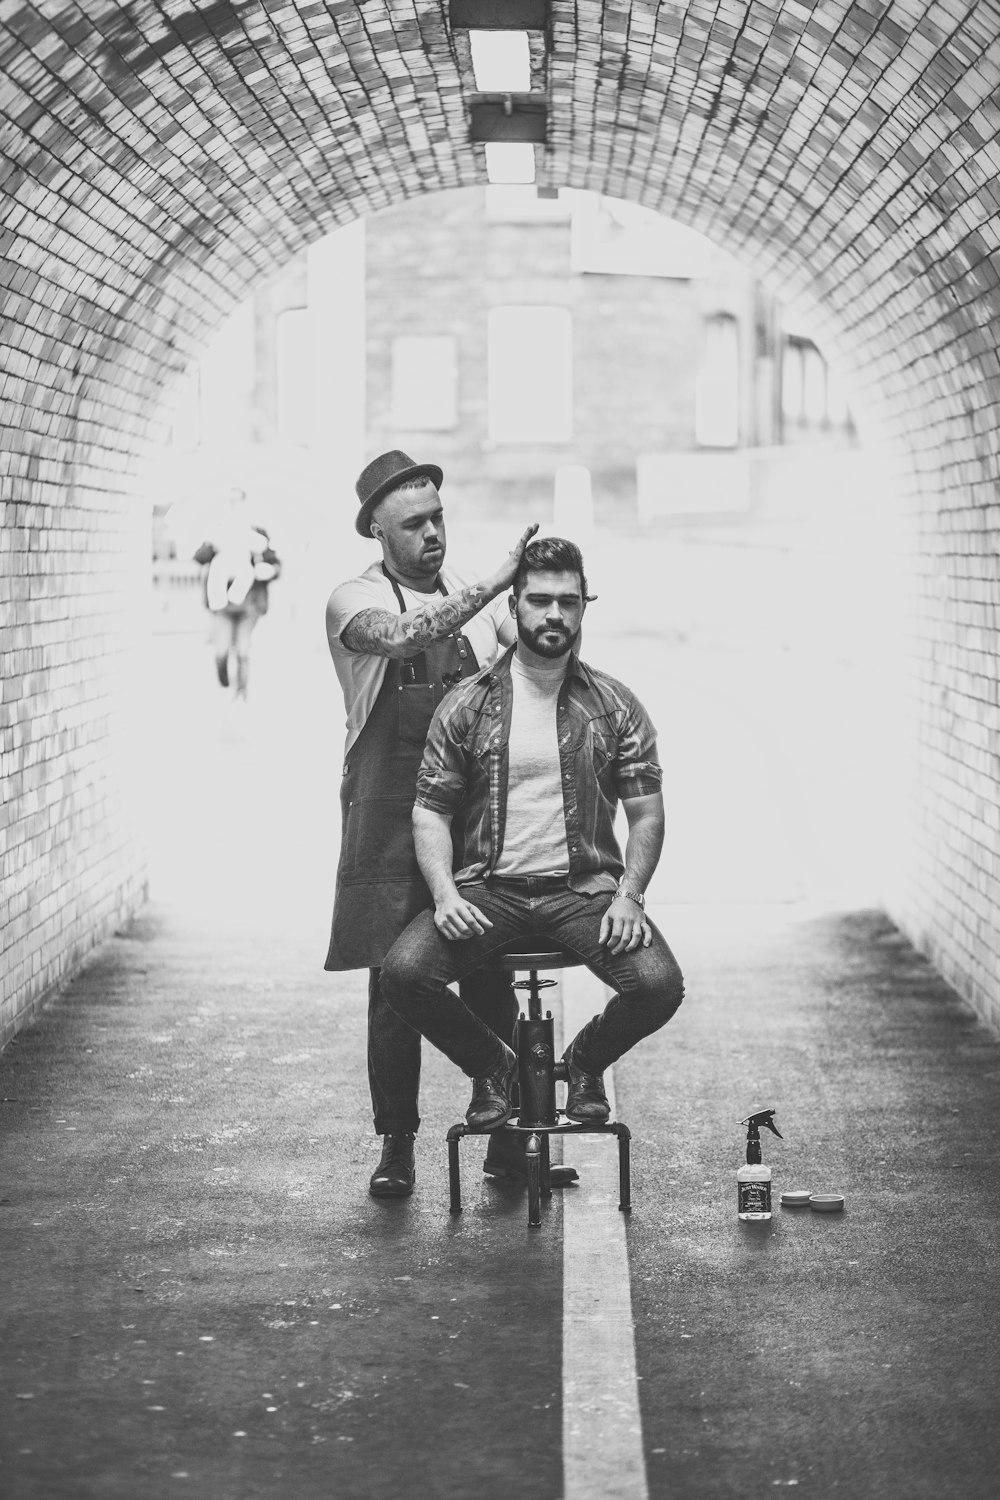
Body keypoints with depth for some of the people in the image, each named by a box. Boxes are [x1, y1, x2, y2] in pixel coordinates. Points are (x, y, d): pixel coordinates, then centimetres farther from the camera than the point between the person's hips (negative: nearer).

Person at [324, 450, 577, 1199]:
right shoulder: (354, 601, -2)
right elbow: (400, 637, -25)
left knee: (493, 985, 4)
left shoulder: (479, 597, 11)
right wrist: (493, 585, -32)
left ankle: (506, 1139, 14)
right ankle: (397, 1145, 10)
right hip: (390, 821, -3)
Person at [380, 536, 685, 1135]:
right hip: (489, 889, 0)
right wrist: (445, 894, -13)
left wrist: (629, 895, -11)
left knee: (660, 985, -26)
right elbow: (430, 812, 4)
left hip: (584, 889, 0)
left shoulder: (615, 706, 7)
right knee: (405, 972, -27)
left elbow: (647, 813, 6)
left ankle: (587, 1059, 10)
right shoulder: (467, 706, 5)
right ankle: (492, 1065, 4)